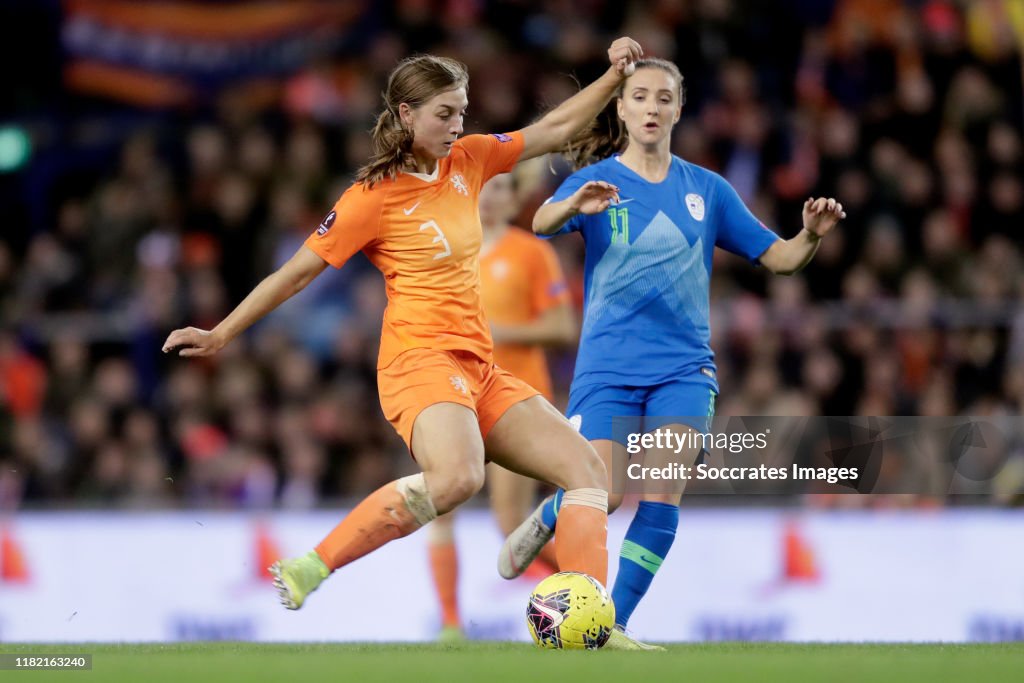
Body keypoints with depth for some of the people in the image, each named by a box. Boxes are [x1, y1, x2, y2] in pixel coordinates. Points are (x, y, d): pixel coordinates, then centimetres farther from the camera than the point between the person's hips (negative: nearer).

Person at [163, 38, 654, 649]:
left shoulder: (468, 161, 12)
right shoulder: (375, 197, -6)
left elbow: (556, 130, 21)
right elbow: (298, 271, -1)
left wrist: (617, 74, 11)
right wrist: (222, 334, 2)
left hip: (479, 366, 8)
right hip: (421, 358, -8)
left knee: (588, 468, -2)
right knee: (457, 476, -37)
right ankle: (308, 571, -29)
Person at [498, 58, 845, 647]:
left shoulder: (707, 190, 8)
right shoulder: (597, 181, 1)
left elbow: (777, 257, 9)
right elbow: (542, 224, -20)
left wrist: (812, 236, -13)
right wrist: (574, 207, -43)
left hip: (684, 366, 2)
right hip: (609, 364, -2)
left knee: (664, 496, -13)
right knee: (604, 497, -11)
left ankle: (614, 626, -3)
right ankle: (546, 519, 25)